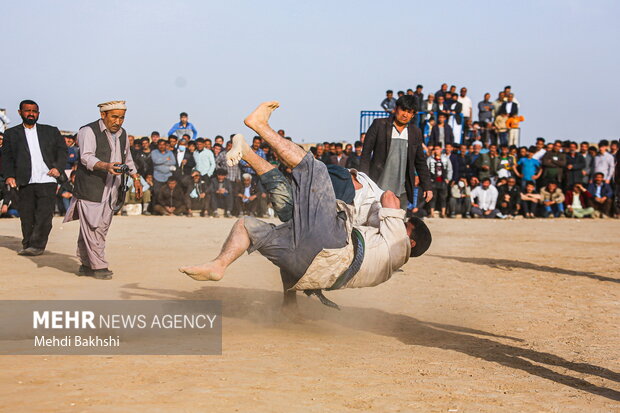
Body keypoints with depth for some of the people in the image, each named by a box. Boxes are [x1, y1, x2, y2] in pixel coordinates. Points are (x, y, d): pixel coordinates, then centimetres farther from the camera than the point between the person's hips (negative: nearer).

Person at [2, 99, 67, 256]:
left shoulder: (51, 131, 15)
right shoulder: (11, 134, 14)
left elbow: (62, 151, 12)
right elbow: (6, 157, 10)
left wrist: (58, 167, -5)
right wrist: (9, 176, -5)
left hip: (47, 180, -1)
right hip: (25, 182, 1)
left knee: (44, 215, -11)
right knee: (26, 217, 2)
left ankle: (37, 245, -9)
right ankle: (27, 245, 12)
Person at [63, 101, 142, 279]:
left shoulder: (122, 134, 16)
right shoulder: (89, 131, -8)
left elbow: (127, 158, 32)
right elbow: (86, 157, -22)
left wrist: (135, 178, 27)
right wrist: (106, 166, -38)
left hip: (110, 191, 7)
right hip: (90, 189, -7)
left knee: (102, 228, 8)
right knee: (92, 229, -9)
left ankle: (86, 265, 17)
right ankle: (98, 267, -5)